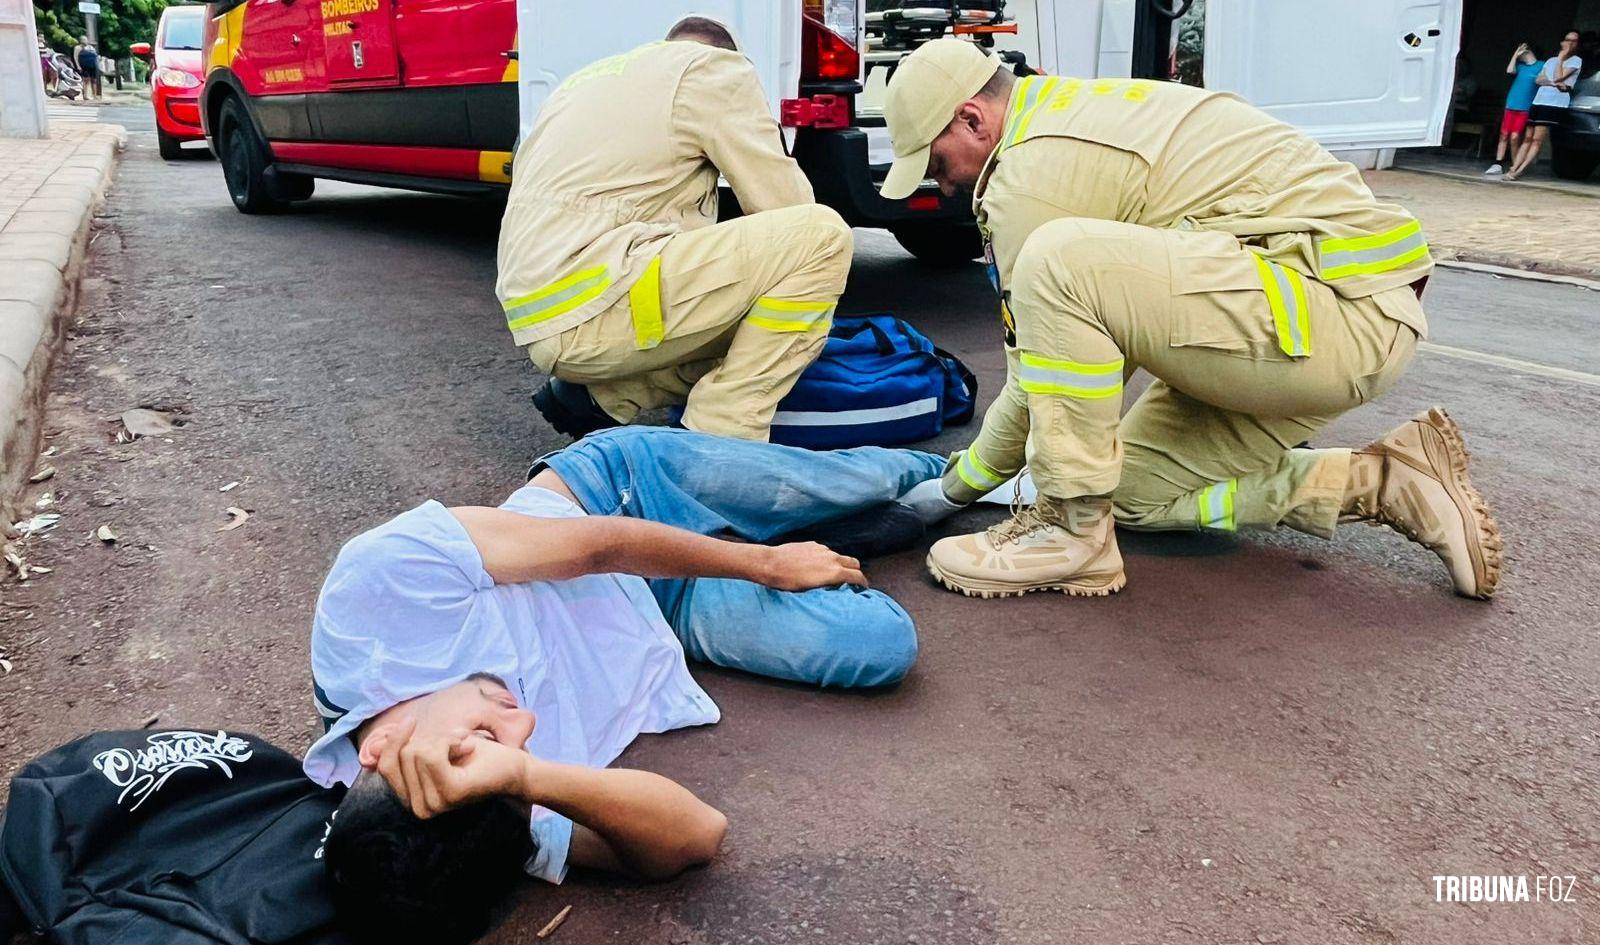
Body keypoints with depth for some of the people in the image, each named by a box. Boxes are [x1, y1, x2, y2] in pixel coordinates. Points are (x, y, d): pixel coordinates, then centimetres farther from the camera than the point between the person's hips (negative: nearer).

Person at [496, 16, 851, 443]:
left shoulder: (590, 76, 28)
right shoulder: (715, 69, 4)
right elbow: (784, 204, 2)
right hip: (589, 310, -9)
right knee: (822, 235, -8)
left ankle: (599, 398, 10)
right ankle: (718, 439, -11)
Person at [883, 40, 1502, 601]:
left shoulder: (1035, 173, -13)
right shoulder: (1074, 111, 17)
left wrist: (958, 485, 7)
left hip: (1342, 307, -11)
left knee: (1057, 261, -26)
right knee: (1136, 487, 16)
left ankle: (1073, 530, -15)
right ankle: (1387, 483, 12)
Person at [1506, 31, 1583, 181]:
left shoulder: (1576, 60, 4)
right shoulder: (1551, 60, 21)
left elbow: (1558, 77, -9)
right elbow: (1538, 80, 8)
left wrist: (1561, 58, -2)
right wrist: (1553, 83, -9)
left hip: (1555, 104, -6)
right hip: (1538, 101, 6)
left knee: (1537, 140, -13)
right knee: (1528, 138, 2)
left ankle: (1519, 171, -20)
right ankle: (1514, 168, -2)